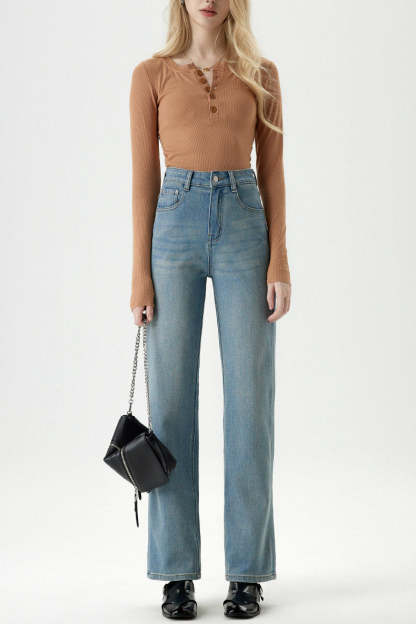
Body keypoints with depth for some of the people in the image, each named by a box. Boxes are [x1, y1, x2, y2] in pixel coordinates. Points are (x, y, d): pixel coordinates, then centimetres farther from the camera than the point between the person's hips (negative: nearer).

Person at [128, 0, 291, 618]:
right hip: (175, 224, 0)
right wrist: (141, 273, -4)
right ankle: (177, 572, 10)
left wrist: (280, 262, -3)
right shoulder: (152, 75, 6)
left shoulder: (261, 74, 9)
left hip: (244, 224, 1)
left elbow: (271, 171, 6)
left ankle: (248, 570, 10)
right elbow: (144, 176, 3)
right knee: (171, 397, -1)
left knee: (250, 397, -1)